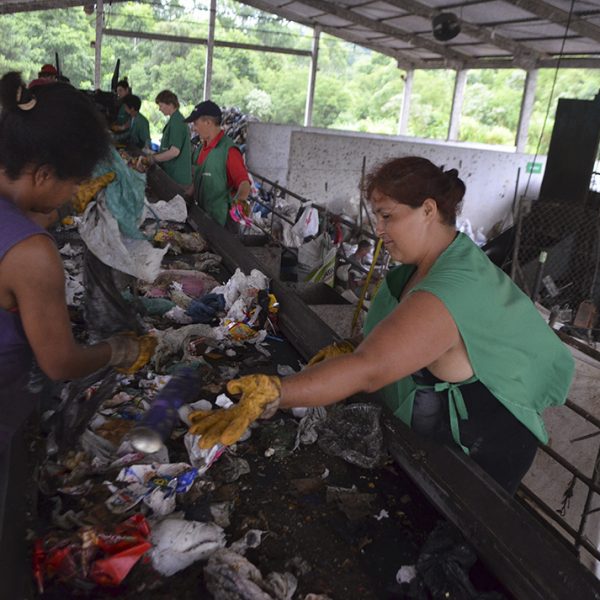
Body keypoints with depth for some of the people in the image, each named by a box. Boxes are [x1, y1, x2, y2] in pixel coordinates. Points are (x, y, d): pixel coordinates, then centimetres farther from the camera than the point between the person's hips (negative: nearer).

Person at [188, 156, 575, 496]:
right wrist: (353, 349, -12)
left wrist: (270, 395, -48)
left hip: (481, 456, -8)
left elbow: (368, 371, -43)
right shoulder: (434, 261, -2)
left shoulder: (451, 290, -34)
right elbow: (394, 343, 7)